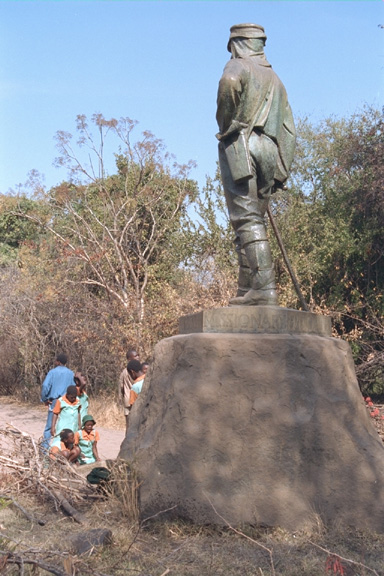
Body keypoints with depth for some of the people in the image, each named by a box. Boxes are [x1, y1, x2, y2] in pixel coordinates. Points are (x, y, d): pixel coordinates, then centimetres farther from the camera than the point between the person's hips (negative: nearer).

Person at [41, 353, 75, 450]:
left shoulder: (52, 372, -2)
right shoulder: (71, 373, 6)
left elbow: (45, 386, -12)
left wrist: (44, 399, 0)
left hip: (54, 401, -2)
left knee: (49, 425, 4)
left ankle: (45, 446, 4)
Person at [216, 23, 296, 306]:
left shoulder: (239, 65, 5)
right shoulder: (274, 77, 27)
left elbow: (229, 82, -22)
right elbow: (289, 130, 20)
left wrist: (226, 124, -9)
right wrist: (281, 171, 18)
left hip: (242, 147, -7)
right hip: (269, 153, 7)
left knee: (248, 221, -11)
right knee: (254, 220, 7)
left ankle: (264, 288, -18)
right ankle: (247, 290, 5)